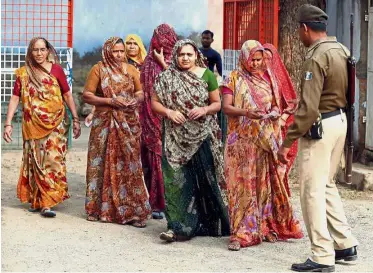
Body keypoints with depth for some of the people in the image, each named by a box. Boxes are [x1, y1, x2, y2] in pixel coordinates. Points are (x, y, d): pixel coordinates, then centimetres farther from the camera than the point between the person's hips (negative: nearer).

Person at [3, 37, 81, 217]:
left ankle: (48, 203, -10)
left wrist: (75, 119, 3)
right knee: (34, 162, 8)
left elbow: (67, 95, 5)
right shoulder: (23, 73, 4)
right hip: (32, 125, 2)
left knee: (53, 160, -9)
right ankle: (35, 200, 20)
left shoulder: (56, 69, 0)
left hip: (55, 124, -2)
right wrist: (8, 124, -6)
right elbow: (15, 99, 2)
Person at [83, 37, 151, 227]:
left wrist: (136, 100, -5)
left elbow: (140, 92, 18)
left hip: (129, 124, 3)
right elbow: (86, 96, -5)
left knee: (129, 166, 0)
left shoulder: (130, 70, 10)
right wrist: (110, 101, -15)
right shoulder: (98, 69, 0)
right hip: (105, 124, -2)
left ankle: (130, 210, 2)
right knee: (104, 165, 0)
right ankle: (101, 208, 10)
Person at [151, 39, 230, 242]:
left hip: (202, 136, -1)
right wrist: (169, 112, -12)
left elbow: (217, 103, 6)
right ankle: (180, 226, 1)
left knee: (204, 179, 1)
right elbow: (155, 102, 6)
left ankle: (210, 222, 15)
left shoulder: (207, 75, 4)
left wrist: (204, 110, -13)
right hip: (176, 137, 1)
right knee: (177, 180, -3)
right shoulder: (166, 78, 5)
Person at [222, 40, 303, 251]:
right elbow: (226, 107, -8)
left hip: (267, 139, 3)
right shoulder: (234, 79, 0)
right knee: (243, 183, -5)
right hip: (242, 140, -3)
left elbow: (276, 103, 15)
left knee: (266, 182, 6)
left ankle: (267, 227, 16)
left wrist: (275, 112, -8)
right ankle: (241, 233, -4)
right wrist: (246, 112, -26)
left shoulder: (268, 77, 11)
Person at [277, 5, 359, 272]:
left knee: (312, 191, -2)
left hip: (320, 126, -9)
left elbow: (309, 108, -24)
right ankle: (346, 244, 24)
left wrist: (287, 142, -21)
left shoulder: (317, 57, -19)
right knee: (327, 185, 20)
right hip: (340, 120, 9)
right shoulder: (341, 50, 7)